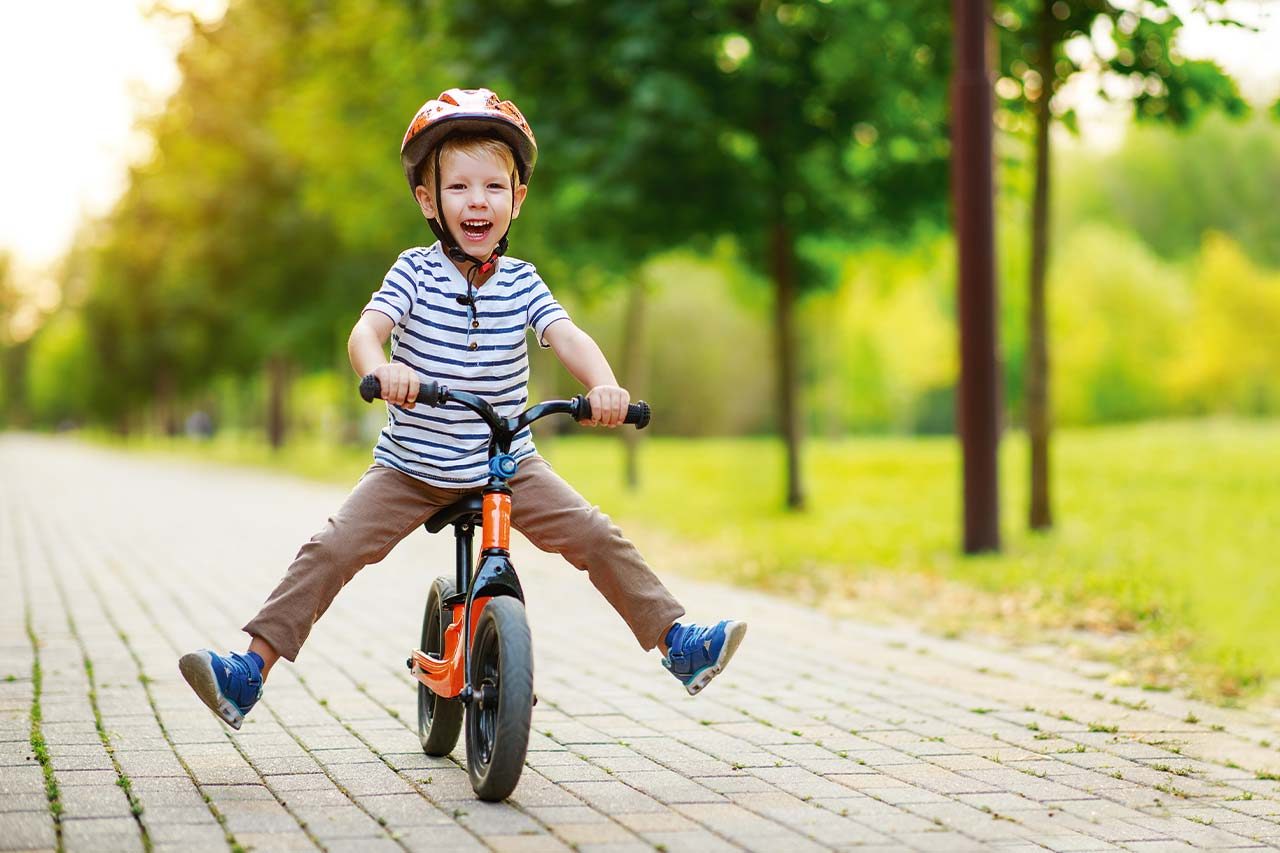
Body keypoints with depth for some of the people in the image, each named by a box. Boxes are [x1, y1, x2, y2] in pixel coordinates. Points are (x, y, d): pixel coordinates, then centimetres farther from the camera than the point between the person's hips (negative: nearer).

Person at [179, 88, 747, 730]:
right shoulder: (415, 272, -7)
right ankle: (252, 667, -11)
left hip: (508, 463, 2)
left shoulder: (521, 283, -1)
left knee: (597, 536, -10)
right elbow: (366, 330, -22)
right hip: (411, 467, -1)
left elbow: (568, 338, -15)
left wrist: (604, 385, -37)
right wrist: (380, 368, -47)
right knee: (331, 549, -15)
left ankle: (676, 641, 2)